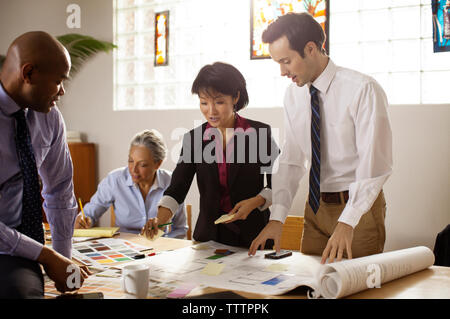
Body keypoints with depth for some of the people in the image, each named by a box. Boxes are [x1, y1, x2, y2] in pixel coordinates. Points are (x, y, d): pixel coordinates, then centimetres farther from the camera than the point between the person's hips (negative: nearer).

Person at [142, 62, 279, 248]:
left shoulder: (259, 133, -1)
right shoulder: (194, 139, 5)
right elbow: (177, 187, -2)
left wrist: (254, 202, -13)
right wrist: (159, 219, -19)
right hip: (210, 236, 2)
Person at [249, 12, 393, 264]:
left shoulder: (363, 89, -16)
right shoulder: (294, 96, 4)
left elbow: (374, 164, -20)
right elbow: (292, 161, 4)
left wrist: (347, 222, -28)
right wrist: (277, 217, -8)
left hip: (359, 207, -5)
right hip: (316, 206, 5)